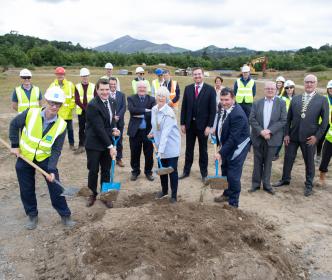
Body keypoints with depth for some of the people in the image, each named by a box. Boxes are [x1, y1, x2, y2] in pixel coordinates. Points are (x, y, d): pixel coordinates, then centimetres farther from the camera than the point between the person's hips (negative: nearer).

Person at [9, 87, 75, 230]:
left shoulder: (61, 125, -18)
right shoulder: (31, 113, -19)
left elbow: (56, 150, -15)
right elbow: (14, 125, 0)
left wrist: (52, 169, -24)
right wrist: (15, 145, -4)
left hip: (45, 158, 0)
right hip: (24, 157, 1)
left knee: (56, 187, 0)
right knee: (27, 190, 10)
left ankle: (65, 215, 17)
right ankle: (32, 215, 32)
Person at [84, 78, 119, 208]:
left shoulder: (109, 100, 3)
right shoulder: (93, 105, -21)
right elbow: (99, 128, -23)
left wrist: (114, 128, -4)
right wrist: (110, 146, -23)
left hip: (107, 142, 6)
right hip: (94, 144, -6)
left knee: (106, 171, 13)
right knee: (93, 171, 8)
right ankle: (92, 194, 29)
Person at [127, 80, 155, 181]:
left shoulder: (152, 99, 4)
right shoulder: (131, 99, 2)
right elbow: (132, 110, -18)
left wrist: (141, 115, -16)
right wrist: (145, 110, -21)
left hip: (148, 131, 1)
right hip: (135, 131, 0)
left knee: (149, 154, 9)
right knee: (135, 153, 10)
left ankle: (148, 172, 26)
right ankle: (135, 171, 27)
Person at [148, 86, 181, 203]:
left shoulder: (169, 112, -22)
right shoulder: (154, 109, 0)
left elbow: (165, 133, -29)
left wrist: (161, 150, -33)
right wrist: (152, 132, 2)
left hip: (171, 145, -6)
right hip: (160, 144, 6)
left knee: (172, 170, 0)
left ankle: (174, 194, 15)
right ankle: (164, 190, 34)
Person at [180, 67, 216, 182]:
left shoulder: (210, 89, -7)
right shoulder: (188, 88, 3)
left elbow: (212, 109, -8)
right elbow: (184, 107, 5)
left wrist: (209, 126, -13)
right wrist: (182, 123, 1)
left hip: (203, 125, -3)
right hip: (190, 124, 3)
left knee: (203, 150, 10)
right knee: (189, 149, 13)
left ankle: (204, 174, 22)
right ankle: (186, 171, 27)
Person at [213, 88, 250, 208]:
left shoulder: (237, 114, -30)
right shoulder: (225, 108, -3)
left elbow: (233, 138, -29)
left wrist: (221, 152, -28)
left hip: (237, 147, -9)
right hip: (227, 144, 9)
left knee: (233, 175, -3)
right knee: (225, 171, 22)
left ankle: (233, 203, 14)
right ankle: (227, 194, 43)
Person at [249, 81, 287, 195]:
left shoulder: (281, 103, -1)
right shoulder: (257, 103, 3)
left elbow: (283, 120, -7)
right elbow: (252, 119, -3)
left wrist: (269, 131, -16)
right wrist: (261, 131, -15)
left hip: (272, 138, -1)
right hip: (258, 137, 1)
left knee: (268, 162, 9)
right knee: (258, 162, 10)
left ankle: (266, 184, 22)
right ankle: (255, 183, 21)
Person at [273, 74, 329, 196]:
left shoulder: (322, 100, -3)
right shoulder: (295, 99, 5)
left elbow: (325, 120, -3)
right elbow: (288, 118, 6)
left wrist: (317, 136, -10)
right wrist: (286, 134, 0)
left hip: (309, 137, -2)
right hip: (293, 136, 3)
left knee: (309, 162, 10)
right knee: (288, 158, 12)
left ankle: (308, 185, 27)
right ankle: (285, 179, 32)